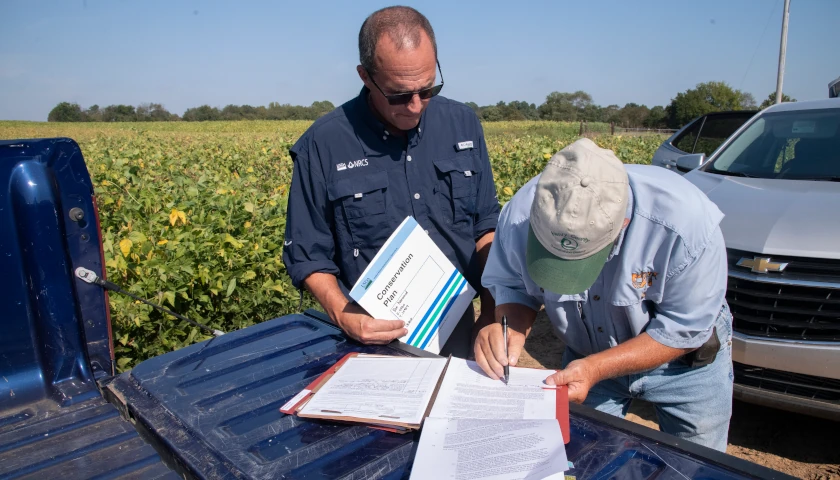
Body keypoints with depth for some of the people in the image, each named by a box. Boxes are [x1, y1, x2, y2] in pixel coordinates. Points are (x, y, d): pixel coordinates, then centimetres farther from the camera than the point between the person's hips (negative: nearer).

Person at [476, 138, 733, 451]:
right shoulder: (521, 212, -29)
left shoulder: (685, 221, -37)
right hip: (586, 358, 2)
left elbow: (685, 329, -26)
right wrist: (510, 327, -35)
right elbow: (510, 284, -13)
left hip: (685, 362, -1)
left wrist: (597, 368, -34)